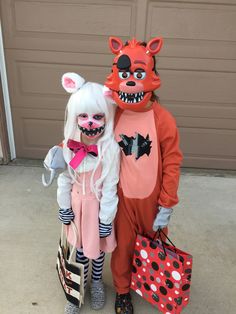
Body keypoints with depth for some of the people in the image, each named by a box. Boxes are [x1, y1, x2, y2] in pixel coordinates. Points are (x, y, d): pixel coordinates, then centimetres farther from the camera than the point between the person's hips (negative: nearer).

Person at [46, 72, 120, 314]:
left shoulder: (110, 149, -24)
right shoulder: (69, 145, -13)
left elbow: (110, 188, -17)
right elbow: (64, 180, -2)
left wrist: (105, 219, -11)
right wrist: (64, 208, 4)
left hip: (98, 205, -3)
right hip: (77, 203, 3)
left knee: (97, 246, 19)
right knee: (79, 246, 21)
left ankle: (97, 281, 50)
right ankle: (80, 285, 47)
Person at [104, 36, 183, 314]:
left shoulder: (163, 119, -16)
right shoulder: (111, 116, -10)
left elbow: (172, 164, -11)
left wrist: (167, 206, -9)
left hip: (151, 197, 0)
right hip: (121, 197, 1)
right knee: (123, 245, 18)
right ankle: (122, 290, 47)